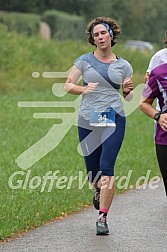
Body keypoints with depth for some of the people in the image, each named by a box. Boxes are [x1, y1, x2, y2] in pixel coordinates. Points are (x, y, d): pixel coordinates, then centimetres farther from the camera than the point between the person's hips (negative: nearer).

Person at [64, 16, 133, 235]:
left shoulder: (123, 66, 8)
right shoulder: (85, 61, 6)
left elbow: (129, 98, 15)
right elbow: (68, 85, 4)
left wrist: (128, 90, -8)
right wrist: (84, 89, -15)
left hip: (114, 120, -1)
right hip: (88, 121, 1)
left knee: (106, 167, -16)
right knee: (93, 173, 7)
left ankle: (102, 217, -15)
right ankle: (98, 189, 45)